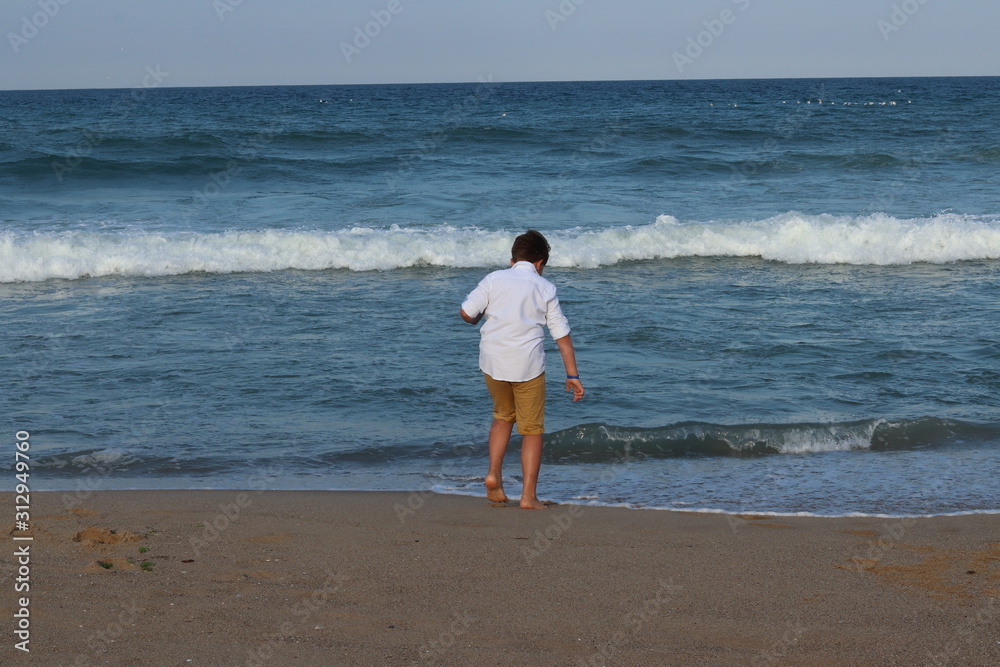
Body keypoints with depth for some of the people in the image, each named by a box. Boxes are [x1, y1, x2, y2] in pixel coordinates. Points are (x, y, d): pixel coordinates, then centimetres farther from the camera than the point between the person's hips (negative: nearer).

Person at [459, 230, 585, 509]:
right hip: (528, 365, -2)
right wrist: (572, 375, 4)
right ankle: (529, 495, 2)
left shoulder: (494, 279, 3)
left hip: (493, 363, 2)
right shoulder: (545, 288, 3)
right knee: (532, 429, 7)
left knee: (503, 416, 24)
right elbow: (562, 334, 2)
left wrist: (478, 319, 18)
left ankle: (493, 473, 8)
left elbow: (466, 312, -6)